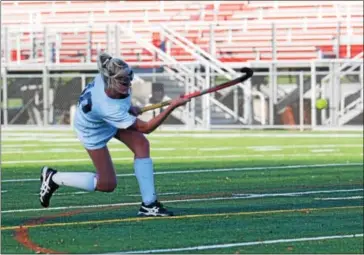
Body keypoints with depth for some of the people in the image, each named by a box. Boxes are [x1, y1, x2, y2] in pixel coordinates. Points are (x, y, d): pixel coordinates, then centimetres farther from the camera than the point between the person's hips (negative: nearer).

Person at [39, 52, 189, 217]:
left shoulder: (105, 77, -28)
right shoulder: (109, 109, -46)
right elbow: (146, 128, -39)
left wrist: (129, 108, 1)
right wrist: (172, 106, -46)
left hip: (112, 121, 7)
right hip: (94, 132, -7)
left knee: (141, 144, -14)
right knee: (107, 184, 1)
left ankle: (149, 205, -8)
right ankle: (53, 178, 17)